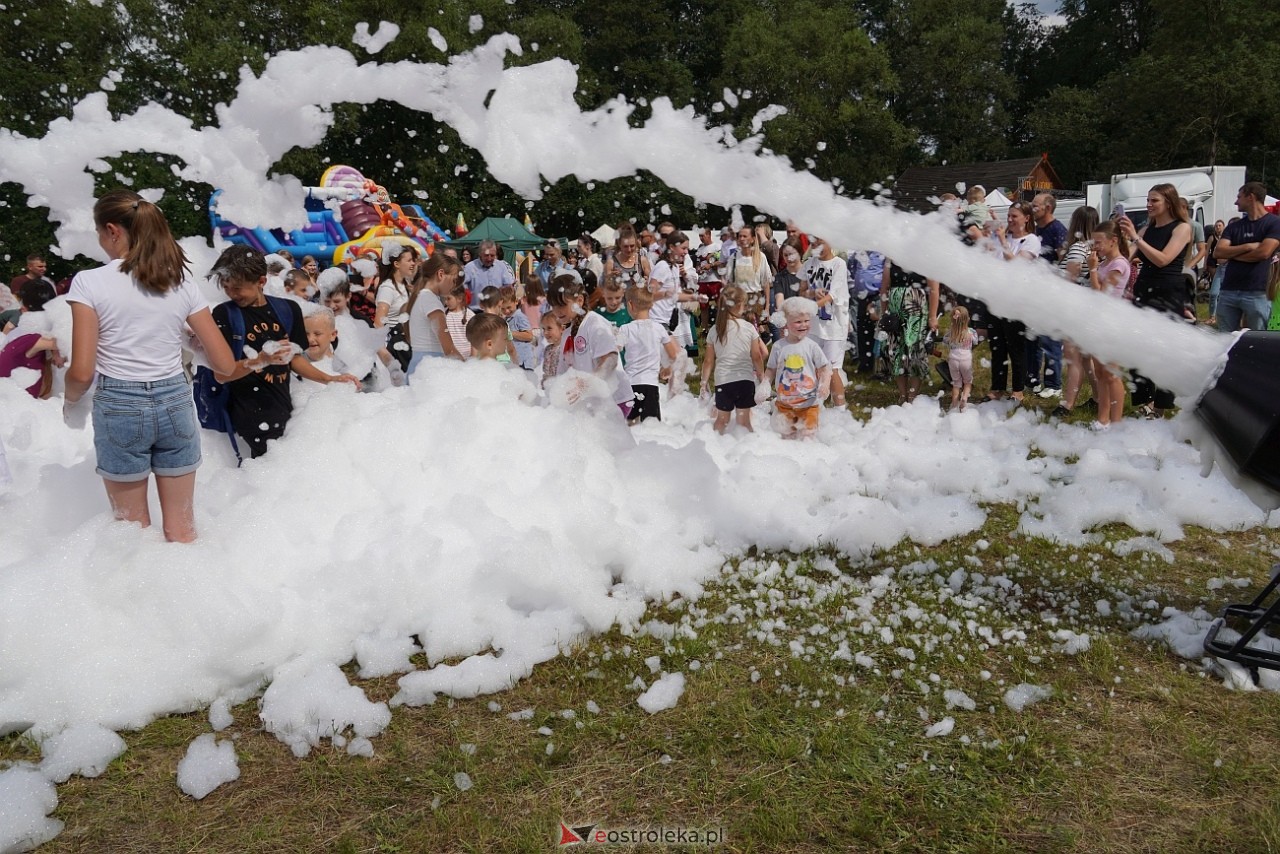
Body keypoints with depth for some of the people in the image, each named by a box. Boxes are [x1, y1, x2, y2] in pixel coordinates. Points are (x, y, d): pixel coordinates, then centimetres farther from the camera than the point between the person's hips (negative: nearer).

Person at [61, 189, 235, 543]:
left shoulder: (89, 281, -8)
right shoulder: (181, 282, 0)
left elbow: (82, 372, -11)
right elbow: (224, 362, 0)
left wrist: (71, 401, 10)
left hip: (119, 408, -2)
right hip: (175, 403, 3)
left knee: (134, 527, 12)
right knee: (181, 525, 13)